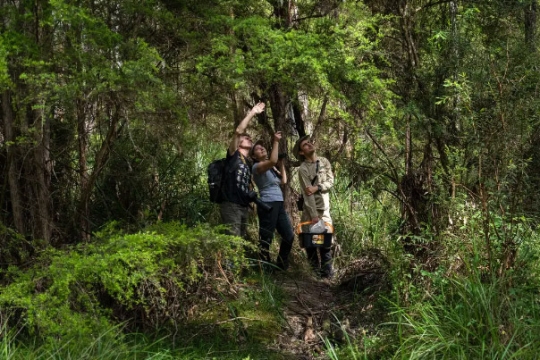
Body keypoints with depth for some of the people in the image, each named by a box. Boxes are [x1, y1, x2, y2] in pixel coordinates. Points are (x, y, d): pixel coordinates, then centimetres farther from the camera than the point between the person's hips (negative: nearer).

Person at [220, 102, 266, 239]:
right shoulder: (233, 155, 1)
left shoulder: (249, 163, 21)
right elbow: (238, 131, -12)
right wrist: (252, 113, -9)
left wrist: (253, 197, 12)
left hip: (244, 207, 8)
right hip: (230, 205, -8)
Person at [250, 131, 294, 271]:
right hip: (267, 205, -9)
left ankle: (281, 265, 26)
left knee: (289, 235, 14)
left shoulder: (271, 168, 21)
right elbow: (273, 161, -25)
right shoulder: (257, 167, -6)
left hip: (279, 204, 9)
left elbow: (283, 181, 16)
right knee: (266, 239, -8)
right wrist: (276, 141, -19)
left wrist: (282, 162, 17)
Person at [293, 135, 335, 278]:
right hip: (310, 209, -3)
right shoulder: (303, 169, -9)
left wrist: (316, 187, -20)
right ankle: (314, 269, 10)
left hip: (324, 208, 3)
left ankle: (327, 269, 0)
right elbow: (307, 194, -15)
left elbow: (331, 182, -2)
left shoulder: (324, 162, 4)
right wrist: (314, 215, -19)